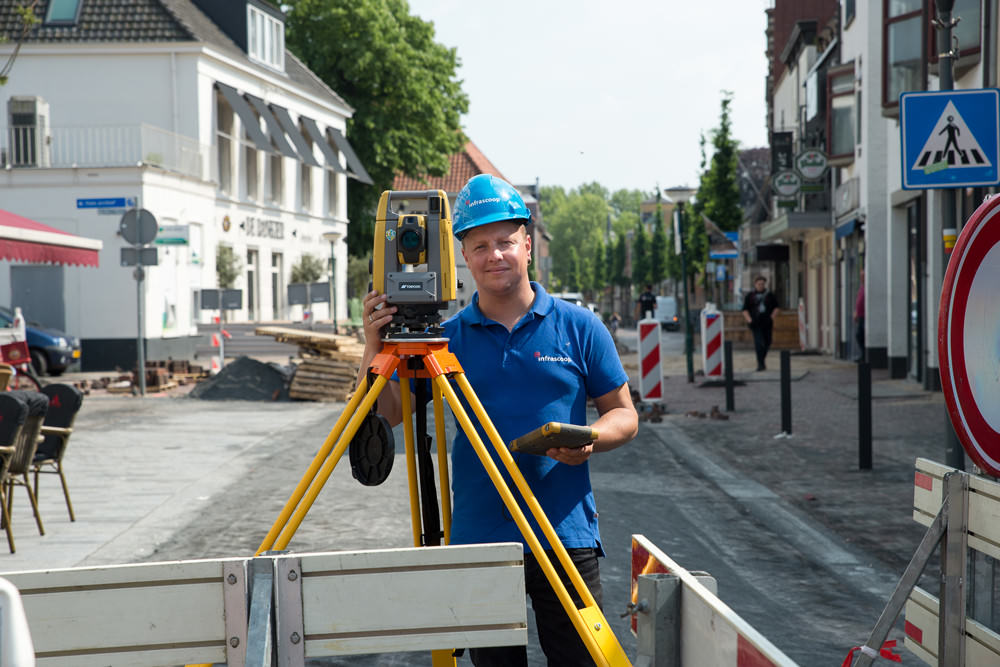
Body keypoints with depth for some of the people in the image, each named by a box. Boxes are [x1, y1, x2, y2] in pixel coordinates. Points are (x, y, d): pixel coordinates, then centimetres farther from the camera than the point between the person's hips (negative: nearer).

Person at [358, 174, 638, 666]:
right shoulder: (448, 336, 5)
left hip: (567, 537, -1)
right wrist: (374, 348, -12)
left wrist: (591, 439, -14)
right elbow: (388, 414, 4)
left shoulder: (579, 328, 3)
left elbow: (623, 414, 7)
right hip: (479, 543, 1)